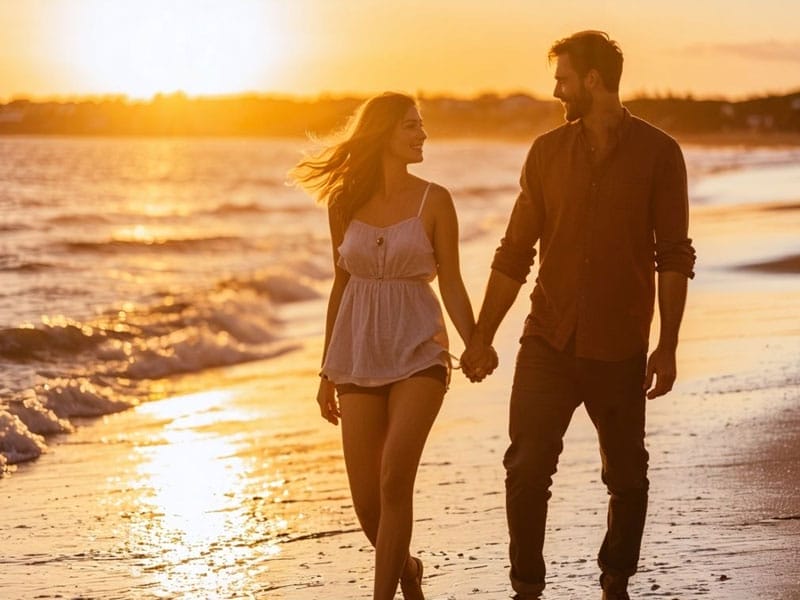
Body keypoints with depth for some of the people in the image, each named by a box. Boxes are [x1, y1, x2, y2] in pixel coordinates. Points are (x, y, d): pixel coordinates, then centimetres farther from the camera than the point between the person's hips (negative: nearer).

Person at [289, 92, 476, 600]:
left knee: (394, 481, -18)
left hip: (419, 354, -2)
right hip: (360, 358, 3)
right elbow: (341, 286, 12)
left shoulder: (433, 200, -1)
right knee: (366, 501, 3)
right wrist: (327, 371, 13)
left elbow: (451, 283, 0)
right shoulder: (345, 202, 5)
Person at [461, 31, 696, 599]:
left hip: (619, 350, -2)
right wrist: (481, 337, 9)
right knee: (526, 469, -6)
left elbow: (673, 255, -3)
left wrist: (668, 345, -8)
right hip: (548, 343, 2)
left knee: (627, 477, 8)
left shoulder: (657, 153, -3)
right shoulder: (548, 152, 6)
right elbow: (516, 253, 10)